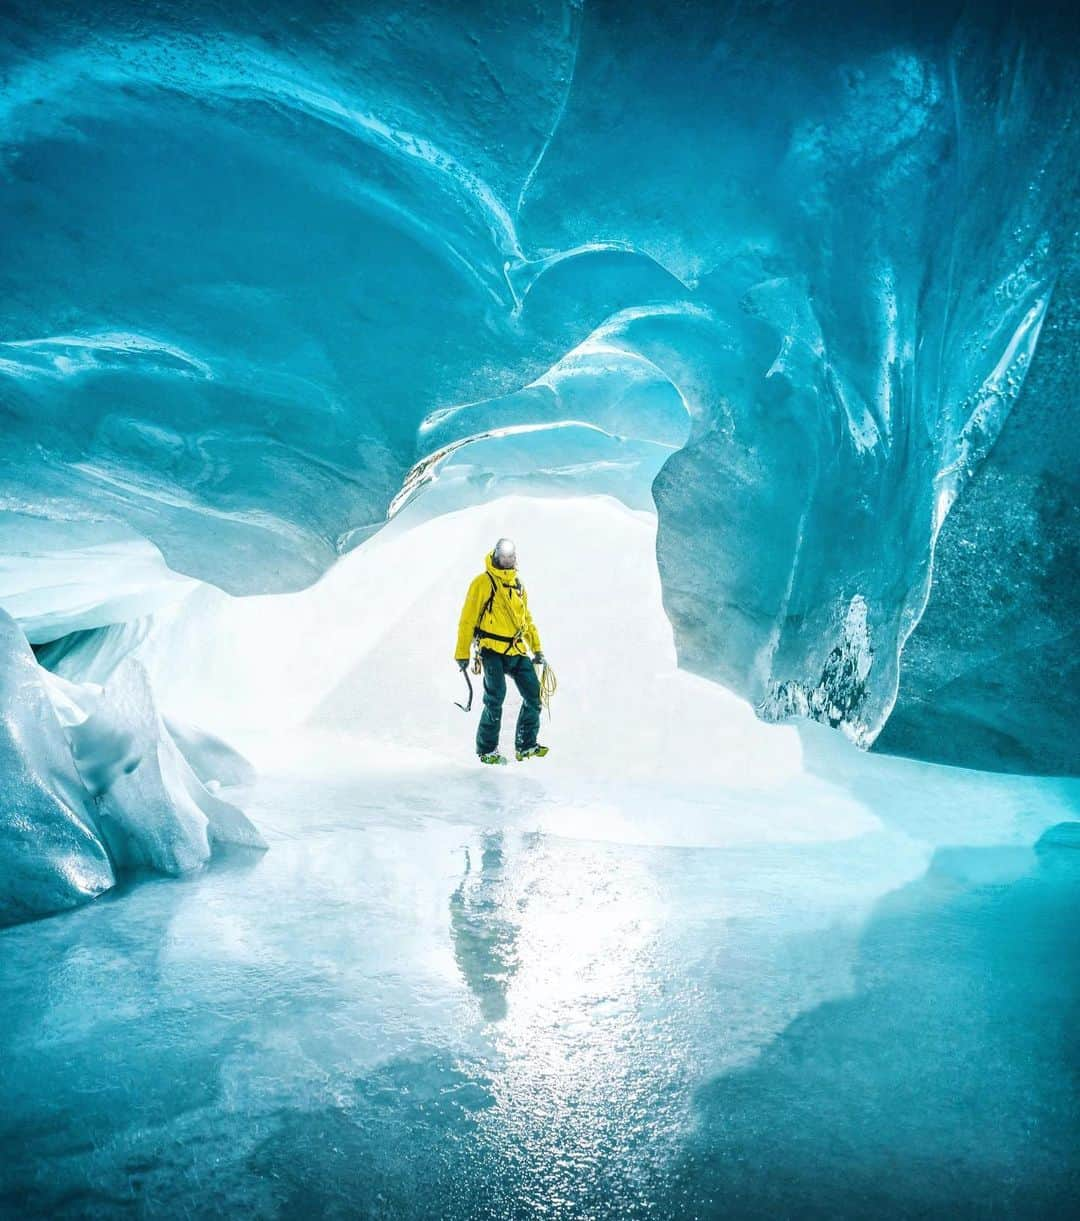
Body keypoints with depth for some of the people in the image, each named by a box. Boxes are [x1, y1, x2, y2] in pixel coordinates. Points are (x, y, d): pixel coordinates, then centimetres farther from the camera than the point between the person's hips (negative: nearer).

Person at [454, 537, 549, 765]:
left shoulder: (518, 585, 18)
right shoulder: (483, 583, -3)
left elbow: (526, 619, 25)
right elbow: (468, 620, -4)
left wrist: (537, 649, 19)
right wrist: (462, 653, -6)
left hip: (517, 651, 6)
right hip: (492, 650, -6)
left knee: (534, 695, 0)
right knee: (495, 697, -13)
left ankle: (526, 745, 12)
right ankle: (487, 749, 0)